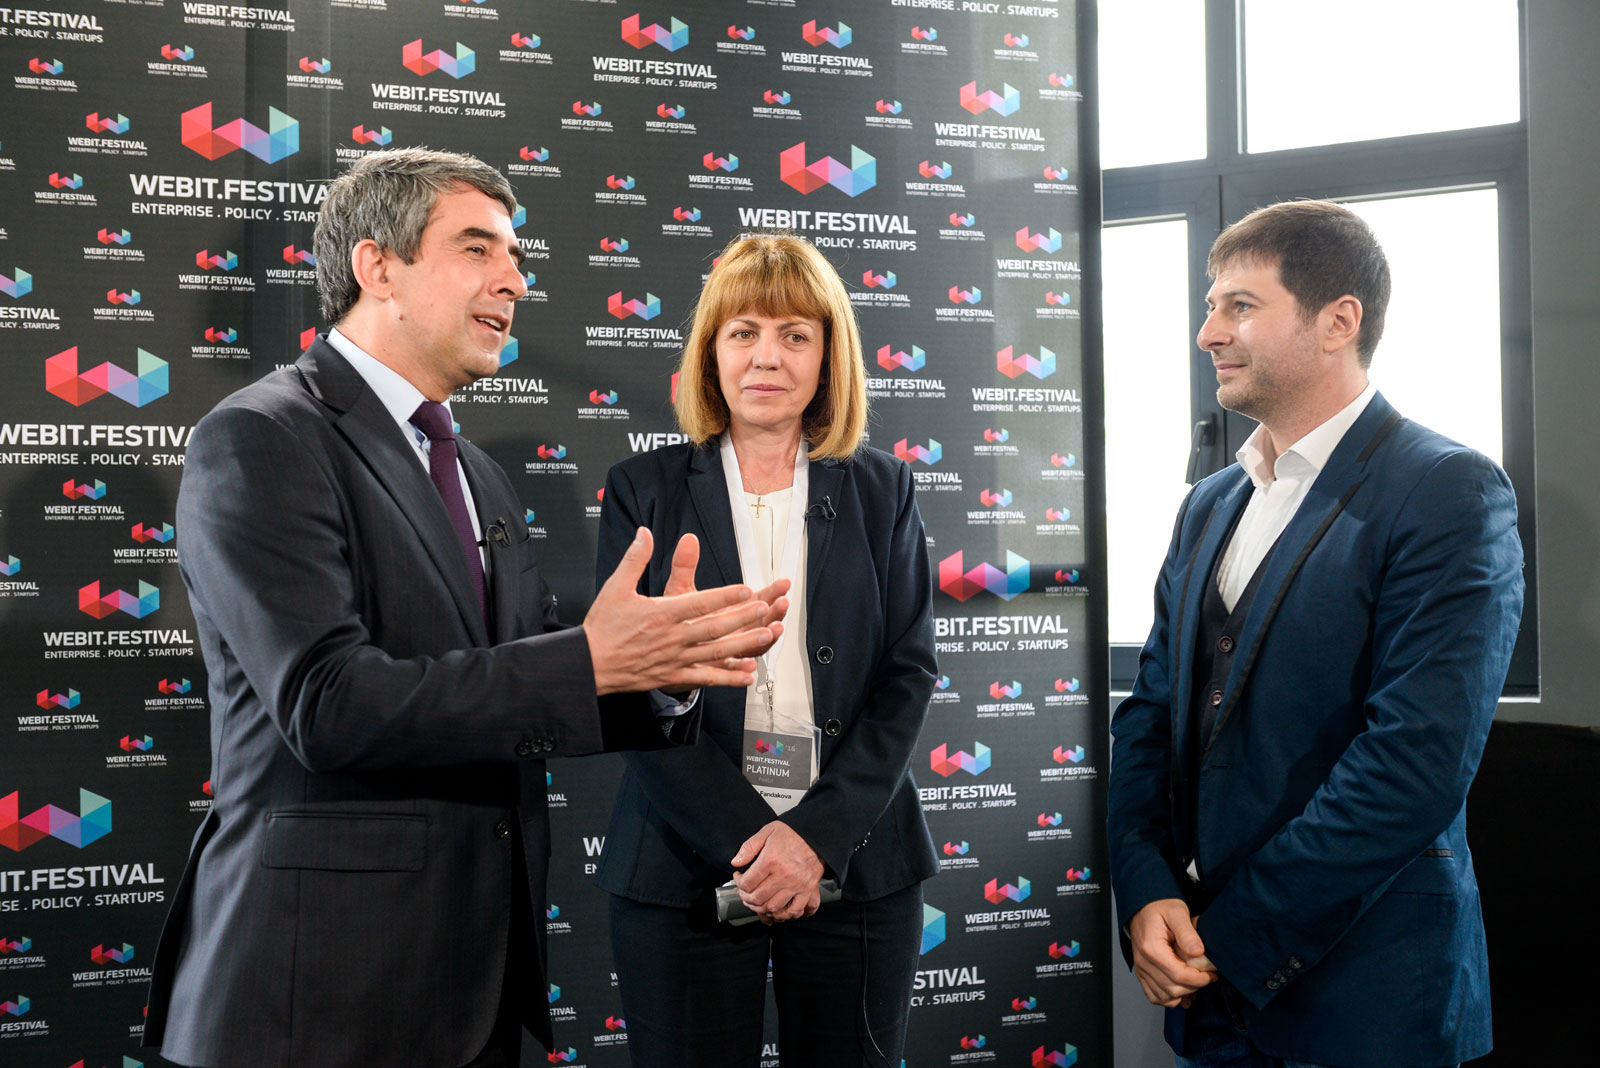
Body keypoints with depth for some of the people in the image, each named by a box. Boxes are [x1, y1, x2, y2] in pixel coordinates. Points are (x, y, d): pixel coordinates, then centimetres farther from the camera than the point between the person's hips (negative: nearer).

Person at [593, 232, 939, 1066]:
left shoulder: (880, 491, 7)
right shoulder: (645, 491, 3)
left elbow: (907, 675, 2)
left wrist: (821, 836, -11)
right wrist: (745, 837, -14)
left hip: (856, 865, 1)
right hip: (685, 872, -1)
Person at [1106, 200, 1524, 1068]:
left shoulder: (1449, 494, -11)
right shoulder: (1209, 505, 11)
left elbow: (1417, 761, -20)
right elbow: (1151, 710, 10)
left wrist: (1236, 936, -17)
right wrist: (1146, 896, -6)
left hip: (1359, 996, -6)